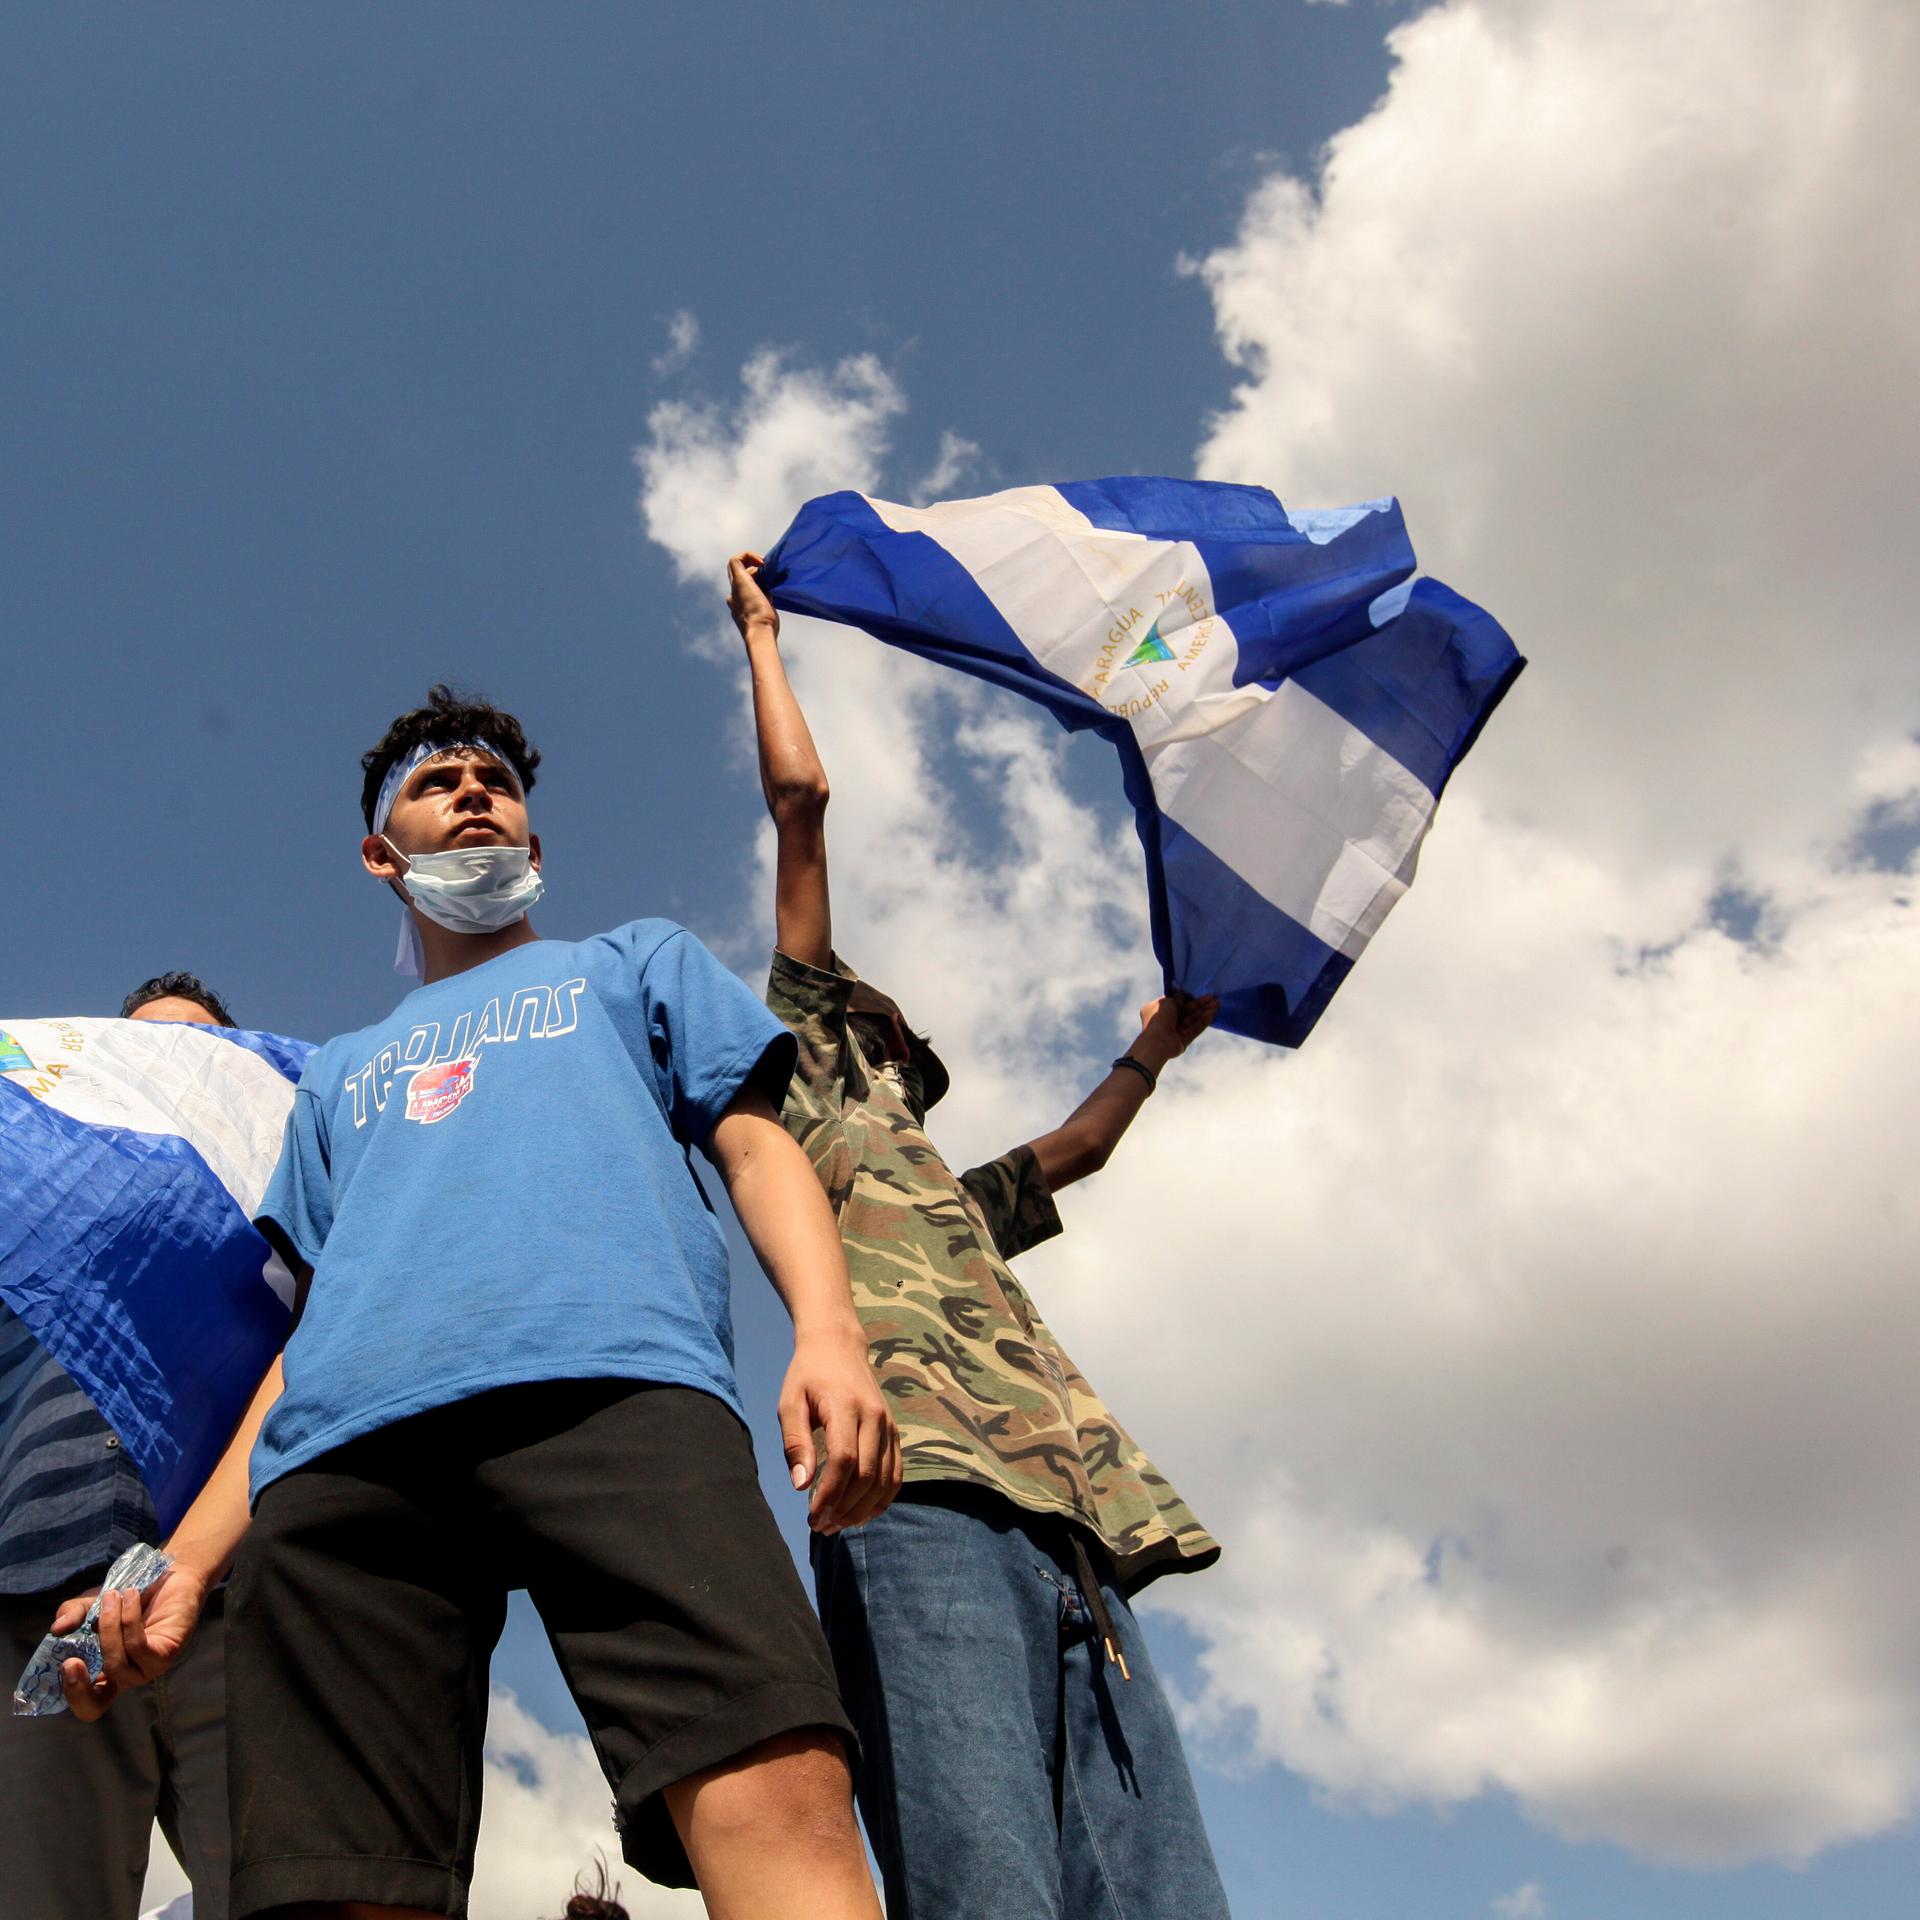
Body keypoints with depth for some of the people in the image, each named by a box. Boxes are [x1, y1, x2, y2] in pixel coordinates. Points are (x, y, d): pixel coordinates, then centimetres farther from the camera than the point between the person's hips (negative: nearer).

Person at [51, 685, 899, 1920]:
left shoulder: (637, 962, 32)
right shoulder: (341, 1071, 39)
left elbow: (755, 1145, 17)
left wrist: (829, 1329, -5)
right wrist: (183, 1567, 16)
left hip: (611, 1386, -3)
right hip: (343, 1458, 4)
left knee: (779, 1793, -27)